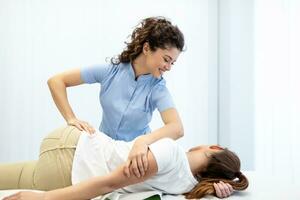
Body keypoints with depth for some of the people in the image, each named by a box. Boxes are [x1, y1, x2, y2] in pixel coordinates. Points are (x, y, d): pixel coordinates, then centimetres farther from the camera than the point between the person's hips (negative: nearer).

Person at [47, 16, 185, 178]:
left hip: (135, 154, 0)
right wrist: (71, 119, -19)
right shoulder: (111, 70, -14)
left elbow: (177, 128, -34)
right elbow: (56, 81, -9)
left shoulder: (157, 87, -17)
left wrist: (143, 141, -52)